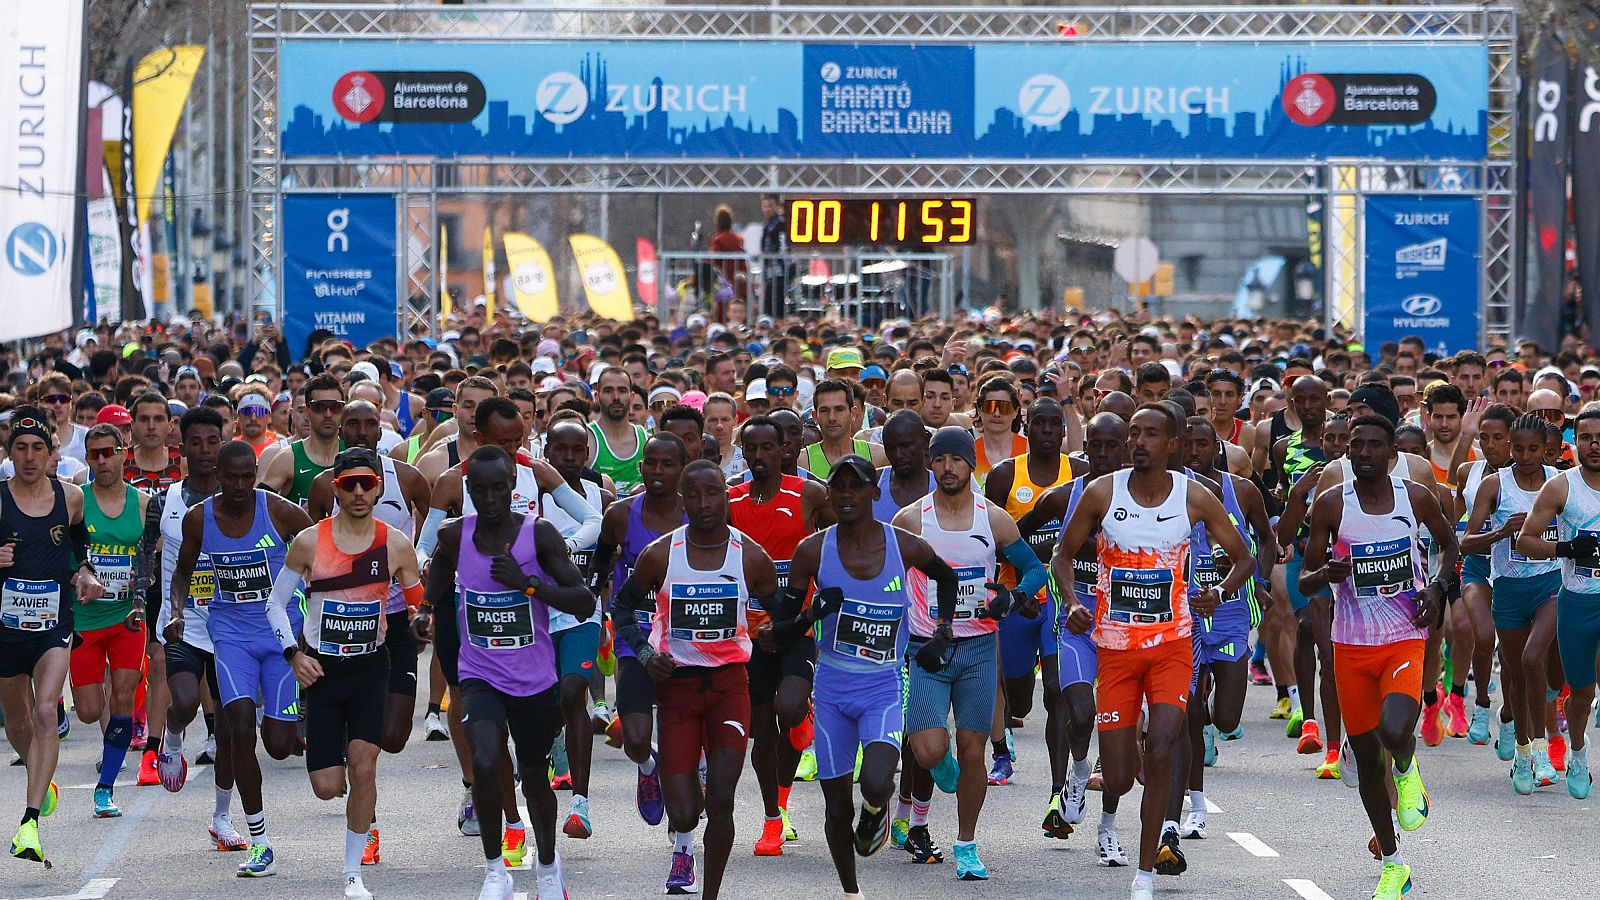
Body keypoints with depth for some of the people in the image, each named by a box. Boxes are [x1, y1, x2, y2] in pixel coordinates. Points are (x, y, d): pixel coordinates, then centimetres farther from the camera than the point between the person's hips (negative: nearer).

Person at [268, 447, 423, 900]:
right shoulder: (309, 542, -7)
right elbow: (275, 603, 2)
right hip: (321, 668, 0)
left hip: (371, 665, 0)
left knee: (363, 769, -14)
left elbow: (419, 603, 9)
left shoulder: (396, 545, -5)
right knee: (327, 788, -2)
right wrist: (294, 654, -9)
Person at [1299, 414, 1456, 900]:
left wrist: (1438, 586, -1)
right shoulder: (1330, 505, -5)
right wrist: (1325, 574, -23)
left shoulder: (1417, 497, -3)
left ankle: (1407, 771, 10)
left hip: (1406, 639, -1)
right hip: (1352, 645, 1)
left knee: (1395, 731, -29)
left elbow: (1448, 541, 17)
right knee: (1365, 756, 8)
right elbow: (1303, 581, 0)